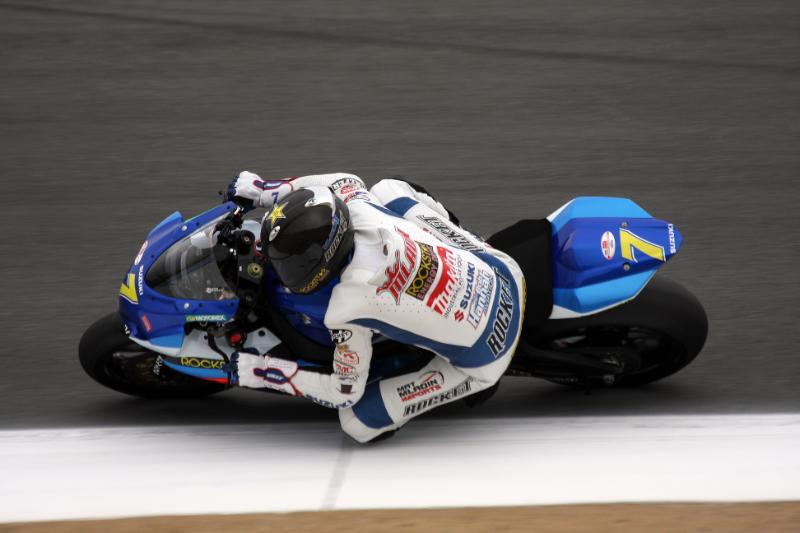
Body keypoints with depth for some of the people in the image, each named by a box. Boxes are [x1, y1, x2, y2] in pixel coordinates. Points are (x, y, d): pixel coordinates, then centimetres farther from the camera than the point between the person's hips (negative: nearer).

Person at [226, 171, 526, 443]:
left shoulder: (346, 311, -27)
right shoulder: (357, 207, -14)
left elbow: (345, 393, -11)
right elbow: (345, 181, 13)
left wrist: (263, 371, -6)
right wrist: (264, 189, 13)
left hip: (485, 360, -6)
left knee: (358, 422, -2)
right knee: (388, 188, 14)